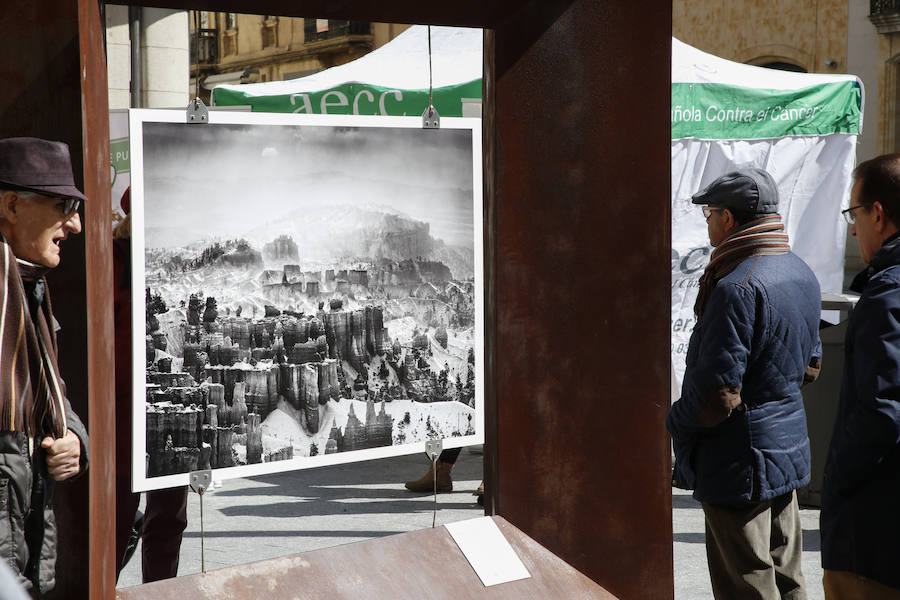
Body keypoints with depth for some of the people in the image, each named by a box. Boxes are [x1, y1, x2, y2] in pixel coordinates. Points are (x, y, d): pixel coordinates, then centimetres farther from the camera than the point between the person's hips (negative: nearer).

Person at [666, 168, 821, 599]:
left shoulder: (736, 288, -23)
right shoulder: (802, 274, 8)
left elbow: (718, 395, -24)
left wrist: (674, 422, -7)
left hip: (741, 463, -9)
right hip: (789, 451, 9)